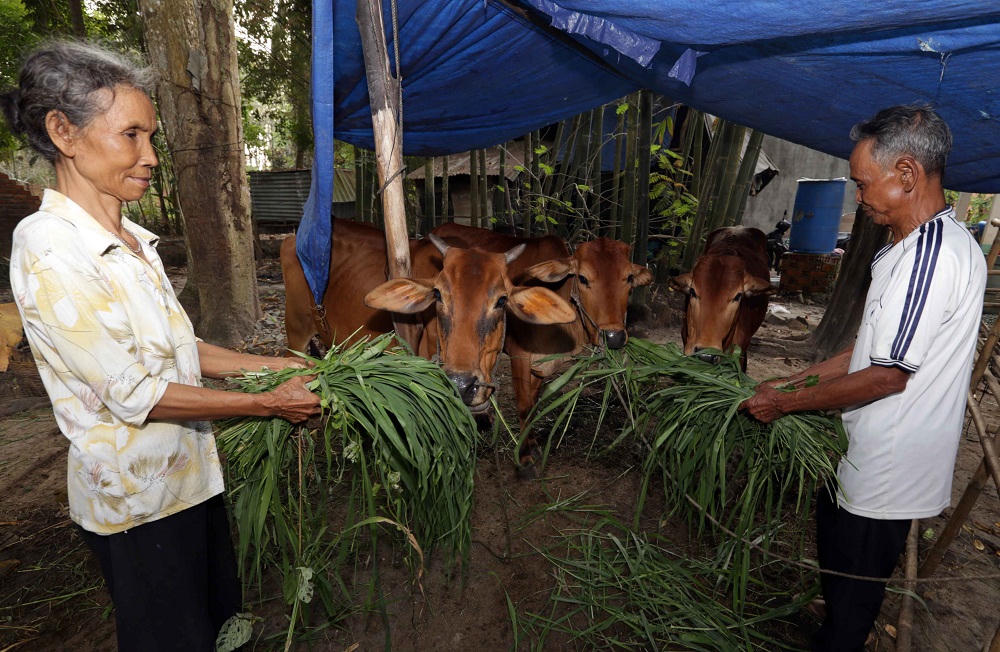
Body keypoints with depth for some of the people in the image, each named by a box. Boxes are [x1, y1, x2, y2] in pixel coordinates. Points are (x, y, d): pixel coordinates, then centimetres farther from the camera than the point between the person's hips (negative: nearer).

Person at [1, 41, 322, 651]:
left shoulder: (135, 241, 4)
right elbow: (132, 393, -23)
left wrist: (270, 364, 0)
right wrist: (270, 402, -21)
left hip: (190, 471, 7)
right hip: (135, 496, -7)